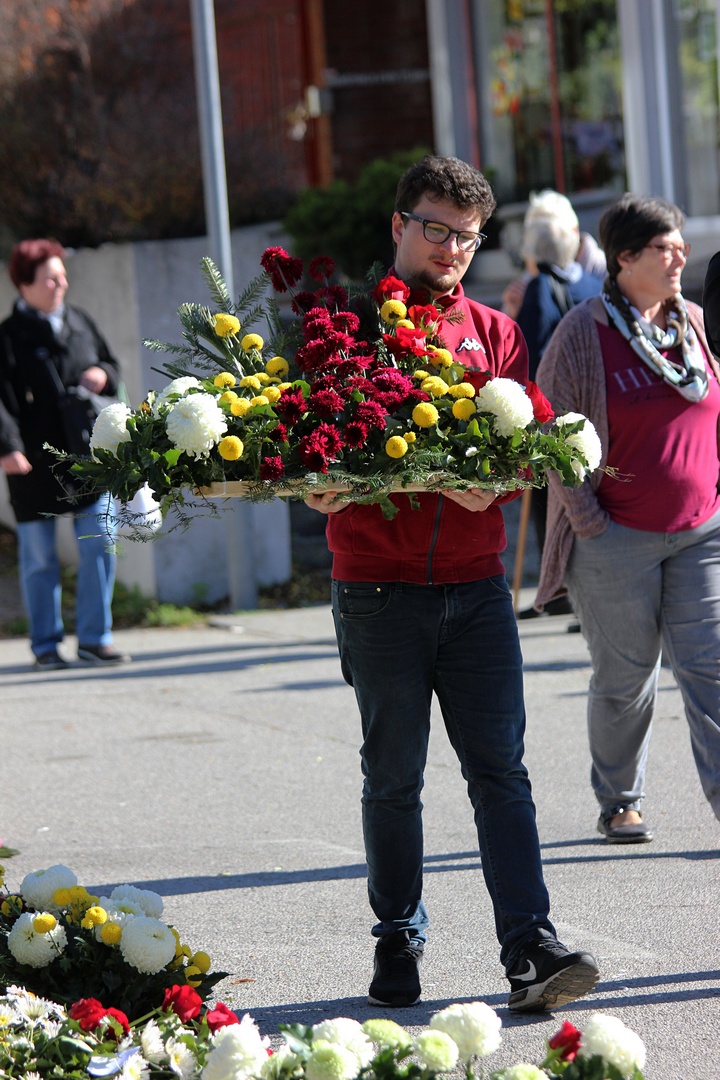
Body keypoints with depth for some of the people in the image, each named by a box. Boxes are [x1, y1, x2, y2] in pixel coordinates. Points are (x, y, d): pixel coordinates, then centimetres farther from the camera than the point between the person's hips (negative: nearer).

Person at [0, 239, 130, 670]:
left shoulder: (80, 323, 11)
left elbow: (111, 363, 22)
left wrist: (103, 375, -2)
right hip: (35, 463, -4)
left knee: (100, 545, 1)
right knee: (39, 558, 4)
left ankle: (95, 637, 11)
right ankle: (46, 646, 13)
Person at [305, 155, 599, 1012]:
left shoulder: (493, 333, 12)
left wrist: (493, 483, -13)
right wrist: (320, 486, -18)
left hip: (475, 585, 2)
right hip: (377, 588, -2)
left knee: (500, 770, -4)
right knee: (392, 776, 6)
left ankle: (531, 951, -9)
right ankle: (398, 941, 18)